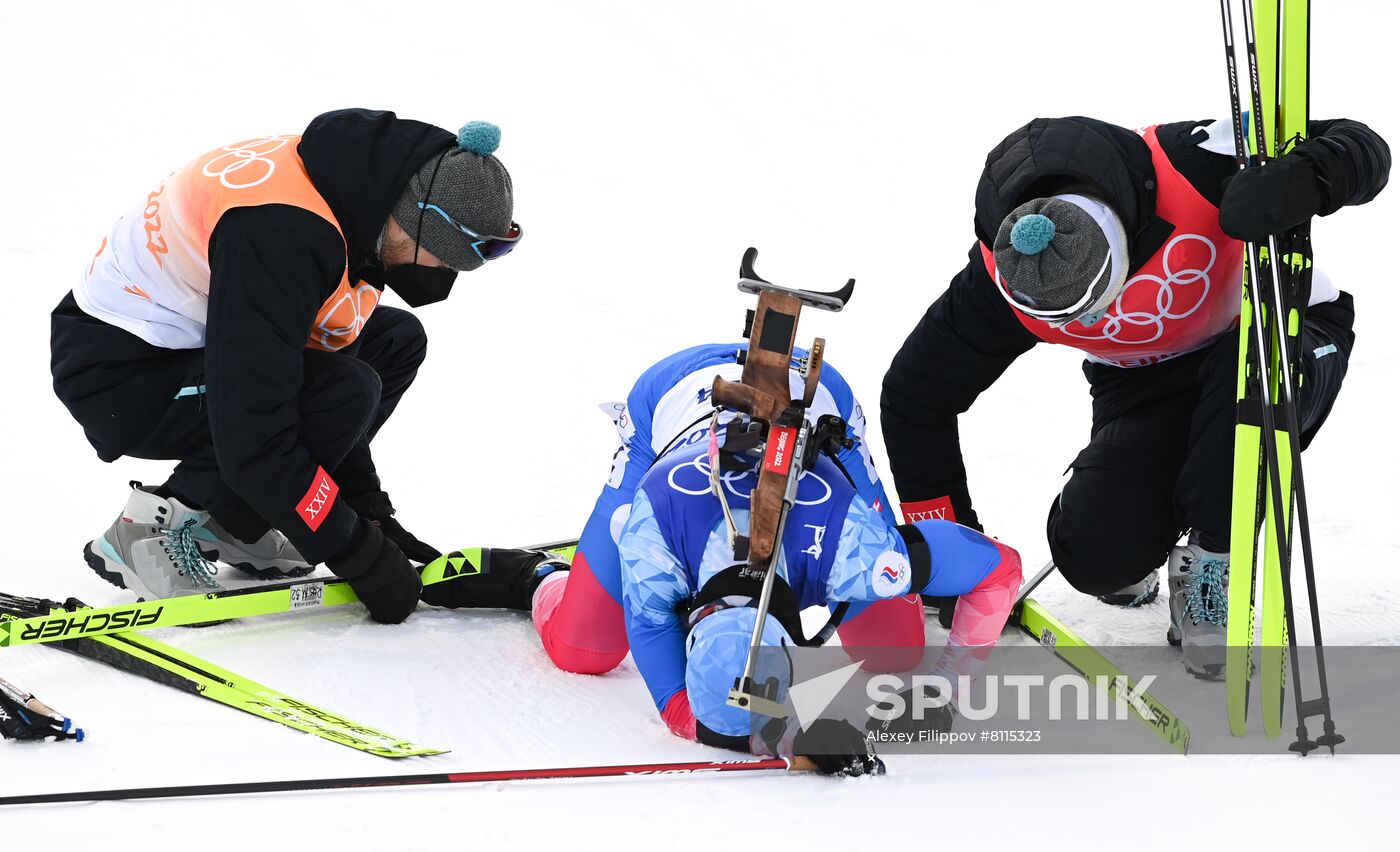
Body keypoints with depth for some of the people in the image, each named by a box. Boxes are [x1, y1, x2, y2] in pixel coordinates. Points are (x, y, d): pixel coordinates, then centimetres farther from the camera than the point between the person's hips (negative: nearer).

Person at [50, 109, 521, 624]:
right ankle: (161, 524, -10)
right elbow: (253, 439, -32)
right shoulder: (283, 232, -33)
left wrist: (369, 510, 7)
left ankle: (225, 521, 8)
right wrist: (360, 555, -23)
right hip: (116, 376, -10)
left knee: (397, 341, 7)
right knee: (345, 390, -26)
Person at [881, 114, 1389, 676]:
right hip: (1144, 384, 1)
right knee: (1097, 558, -25)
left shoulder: (1197, 165, -34)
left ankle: (1210, 567, -17)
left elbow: (1361, 147, -28)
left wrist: (1304, 179, -52)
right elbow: (915, 393, -10)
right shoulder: (1000, 277, -24)